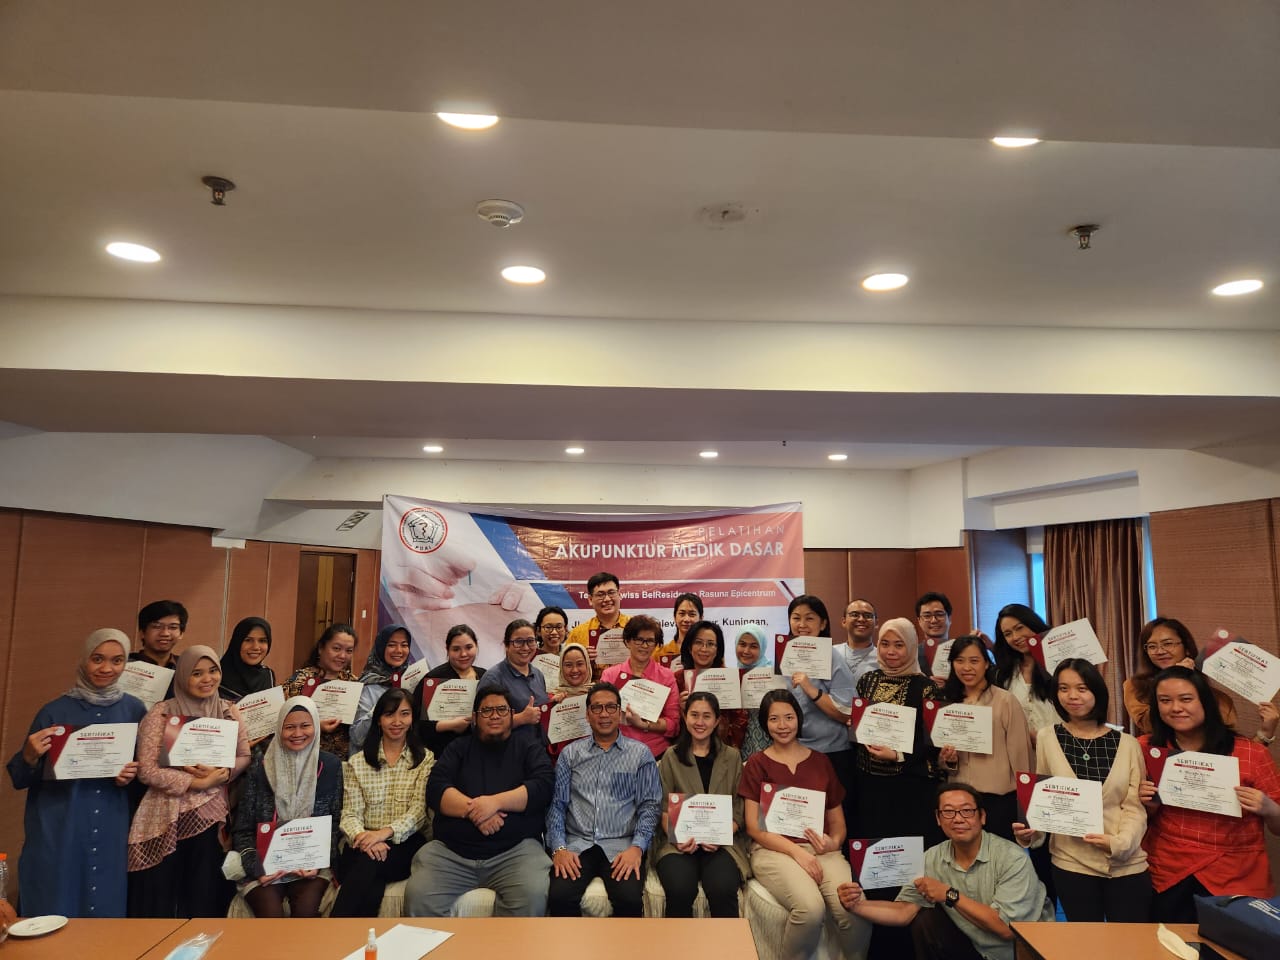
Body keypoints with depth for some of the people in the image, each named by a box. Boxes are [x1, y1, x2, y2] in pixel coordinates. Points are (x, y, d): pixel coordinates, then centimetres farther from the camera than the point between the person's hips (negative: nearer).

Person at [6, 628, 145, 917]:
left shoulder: (134, 709, 2)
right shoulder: (54, 712, -4)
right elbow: (19, 780, 1)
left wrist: (134, 774, -7)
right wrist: (30, 756, -19)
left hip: (111, 833, 2)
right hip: (57, 833, -2)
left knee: (106, 915, 9)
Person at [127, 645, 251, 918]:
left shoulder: (228, 711, 4)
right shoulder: (162, 713, -8)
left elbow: (245, 757, 6)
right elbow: (147, 770, -13)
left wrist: (223, 773, -13)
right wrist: (196, 782, -17)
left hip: (212, 815, 3)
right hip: (167, 819, -3)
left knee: (206, 899, 9)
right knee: (160, 899, 5)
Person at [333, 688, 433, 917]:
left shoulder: (425, 759, 10)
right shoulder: (357, 762, 14)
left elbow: (418, 810, -3)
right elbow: (350, 814, 4)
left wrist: (386, 832, -22)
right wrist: (362, 837, -21)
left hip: (405, 844, -1)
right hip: (363, 845, 1)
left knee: (370, 863, -34)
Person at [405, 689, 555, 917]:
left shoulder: (528, 744, 14)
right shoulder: (459, 747, 19)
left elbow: (544, 785, -2)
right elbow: (435, 789, 4)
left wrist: (496, 801, -14)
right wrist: (472, 809, -14)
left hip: (515, 849, -1)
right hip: (451, 850, 2)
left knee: (533, 895, -29)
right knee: (418, 896, -23)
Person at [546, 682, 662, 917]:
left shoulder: (641, 753, 7)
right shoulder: (570, 753, 11)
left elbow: (649, 806, 3)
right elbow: (556, 804, 7)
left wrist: (637, 847, -12)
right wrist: (558, 847, -8)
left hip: (622, 845, -1)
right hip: (577, 844, 1)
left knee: (629, 898, -28)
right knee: (560, 896, -26)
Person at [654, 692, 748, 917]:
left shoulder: (732, 757, 14)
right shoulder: (671, 757, 12)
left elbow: (738, 809, 9)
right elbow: (664, 808, 7)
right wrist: (678, 837, -12)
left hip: (722, 841, 0)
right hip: (679, 841, 0)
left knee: (723, 889, -31)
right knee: (680, 889, -30)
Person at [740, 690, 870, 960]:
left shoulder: (820, 761, 15)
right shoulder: (756, 765, 7)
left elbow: (837, 821, 17)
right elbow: (754, 827, 1)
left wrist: (834, 842, -7)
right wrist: (796, 851, -13)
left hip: (821, 849, 3)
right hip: (774, 849, -2)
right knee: (810, 908, -31)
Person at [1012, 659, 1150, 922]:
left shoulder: (1127, 744, 2)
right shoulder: (1047, 738, 0)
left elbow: (1135, 807, -2)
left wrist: (1118, 842, -18)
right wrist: (1029, 832, -13)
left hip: (1127, 864, 1)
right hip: (1072, 865, 0)